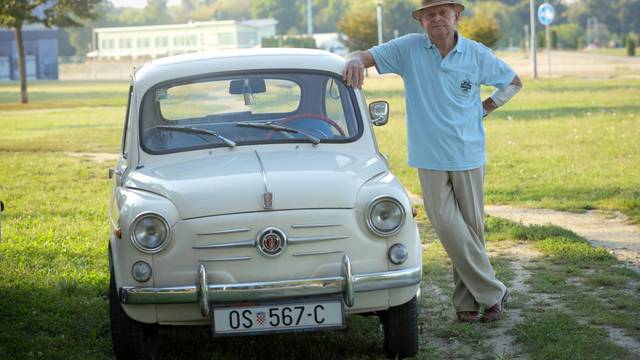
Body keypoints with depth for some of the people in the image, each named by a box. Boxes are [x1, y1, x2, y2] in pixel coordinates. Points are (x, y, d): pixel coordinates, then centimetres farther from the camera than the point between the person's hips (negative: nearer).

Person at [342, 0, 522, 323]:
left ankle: (467, 299, 18)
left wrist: (486, 108, 3)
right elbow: (365, 56, -8)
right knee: (448, 228, -8)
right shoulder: (409, 48, -3)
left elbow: (514, 82, 15)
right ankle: (492, 293, 3)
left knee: (471, 227, 5)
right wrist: (355, 61, -31)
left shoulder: (477, 54, 0)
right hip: (430, 159, -1)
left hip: (468, 156, 1)